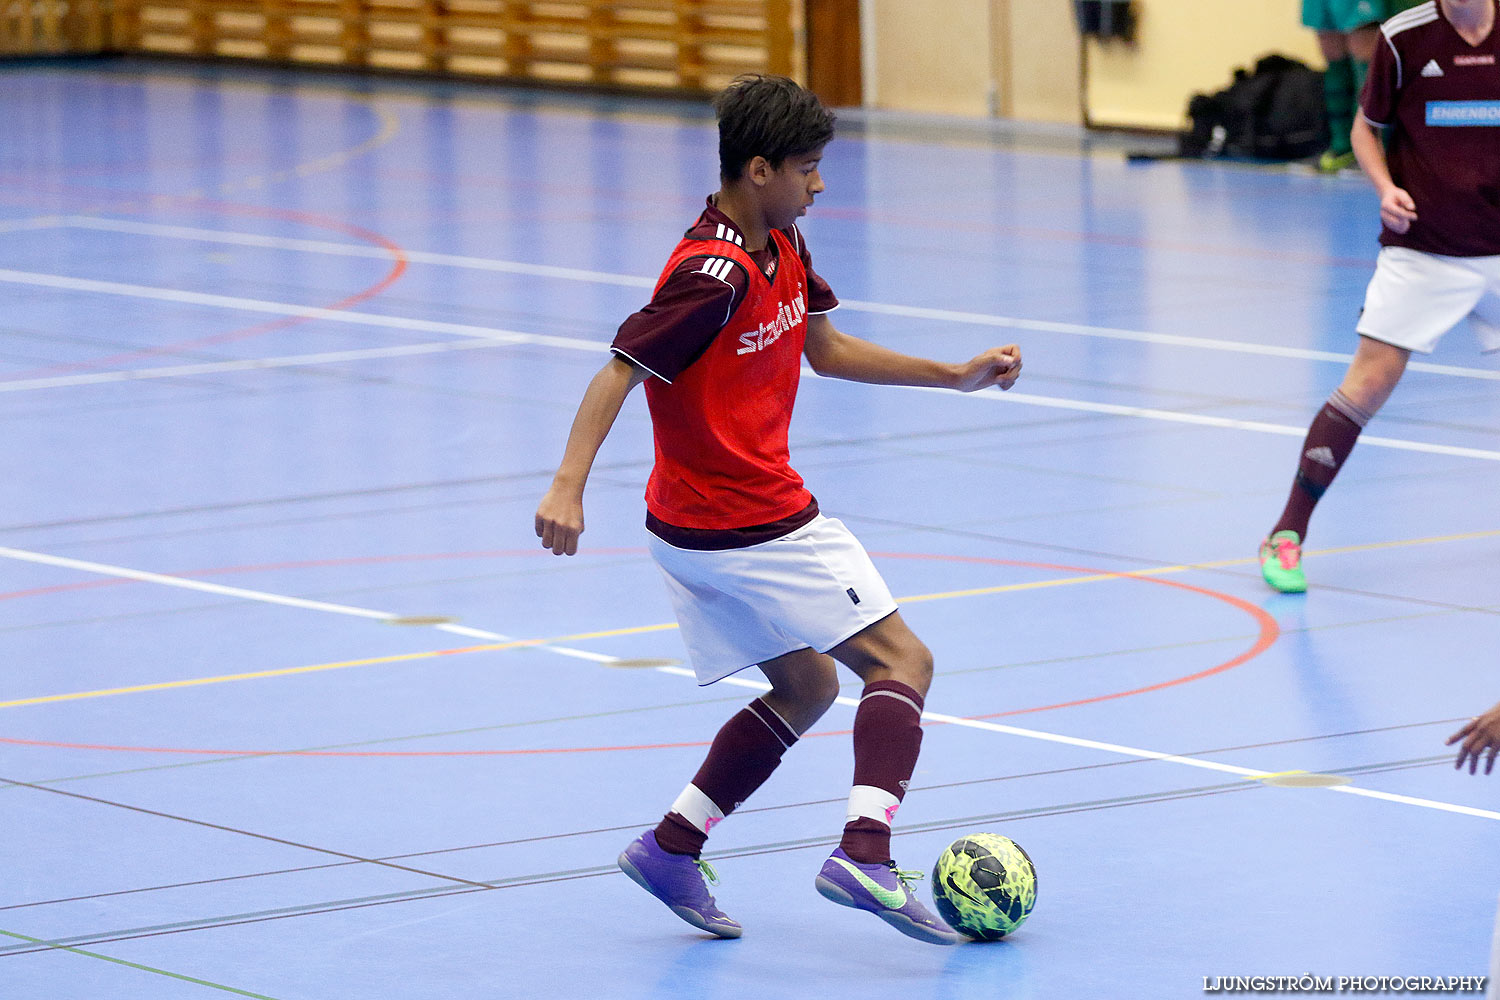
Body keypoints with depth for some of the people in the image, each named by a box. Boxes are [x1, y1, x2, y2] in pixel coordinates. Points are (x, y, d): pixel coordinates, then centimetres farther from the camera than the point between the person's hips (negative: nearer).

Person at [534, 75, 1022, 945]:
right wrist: (568, 488, -36)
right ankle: (866, 853, -22)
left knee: (806, 685, 19)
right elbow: (619, 373, -27)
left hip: (697, 529, 10)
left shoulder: (782, 248, 7)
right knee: (901, 661, -6)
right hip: (757, 525, -10)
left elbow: (827, 351, 20)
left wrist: (955, 375, 17)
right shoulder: (714, 275, -22)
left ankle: (672, 848, 13)